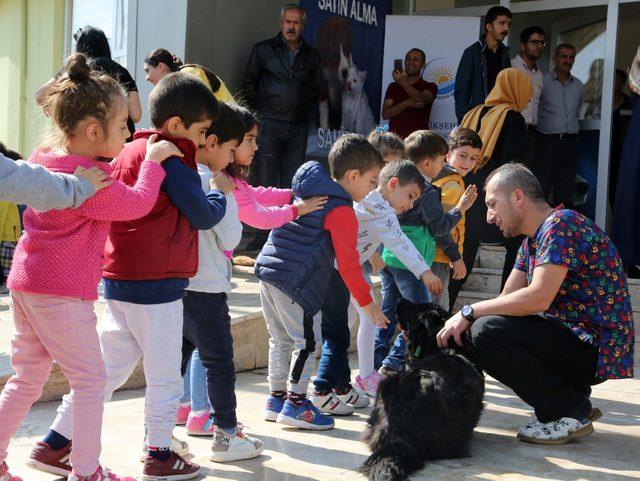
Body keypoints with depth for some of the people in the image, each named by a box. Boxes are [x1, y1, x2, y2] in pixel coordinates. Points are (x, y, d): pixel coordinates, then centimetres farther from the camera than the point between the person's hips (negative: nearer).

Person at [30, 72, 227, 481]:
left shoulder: (130, 152, 13)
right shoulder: (172, 162, -13)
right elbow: (203, 216, -9)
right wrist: (219, 196, 12)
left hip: (119, 279, 8)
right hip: (157, 282, -8)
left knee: (110, 367, 14)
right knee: (165, 374, 6)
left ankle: (54, 444, 16)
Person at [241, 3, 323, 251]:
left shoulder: (311, 55, 12)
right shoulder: (263, 50, 5)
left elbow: (316, 88, 21)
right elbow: (249, 86, 8)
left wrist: (299, 104, 9)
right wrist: (255, 116, 5)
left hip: (298, 126, 3)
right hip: (269, 125, -3)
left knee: (290, 184, 5)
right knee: (265, 183, -7)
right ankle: (262, 235, -2)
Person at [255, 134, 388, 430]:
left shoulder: (307, 191, 16)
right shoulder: (342, 212, -11)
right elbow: (348, 264, -12)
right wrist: (368, 303, -3)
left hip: (268, 270, 9)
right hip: (295, 283, -9)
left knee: (281, 339, 18)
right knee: (306, 341, 1)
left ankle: (276, 399, 26)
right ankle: (295, 404, 4)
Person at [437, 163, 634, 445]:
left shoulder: (561, 224, -15)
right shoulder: (532, 239, 16)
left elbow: (539, 298, -26)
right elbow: (507, 300, 11)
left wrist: (470, 311, -18)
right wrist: (460, 323, -5)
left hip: (595, 346, -10)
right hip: (571, 340, 10)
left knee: (487, 331, -23)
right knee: (472, 332, 10)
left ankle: (570, 413, -9)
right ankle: (574, 398, 9)